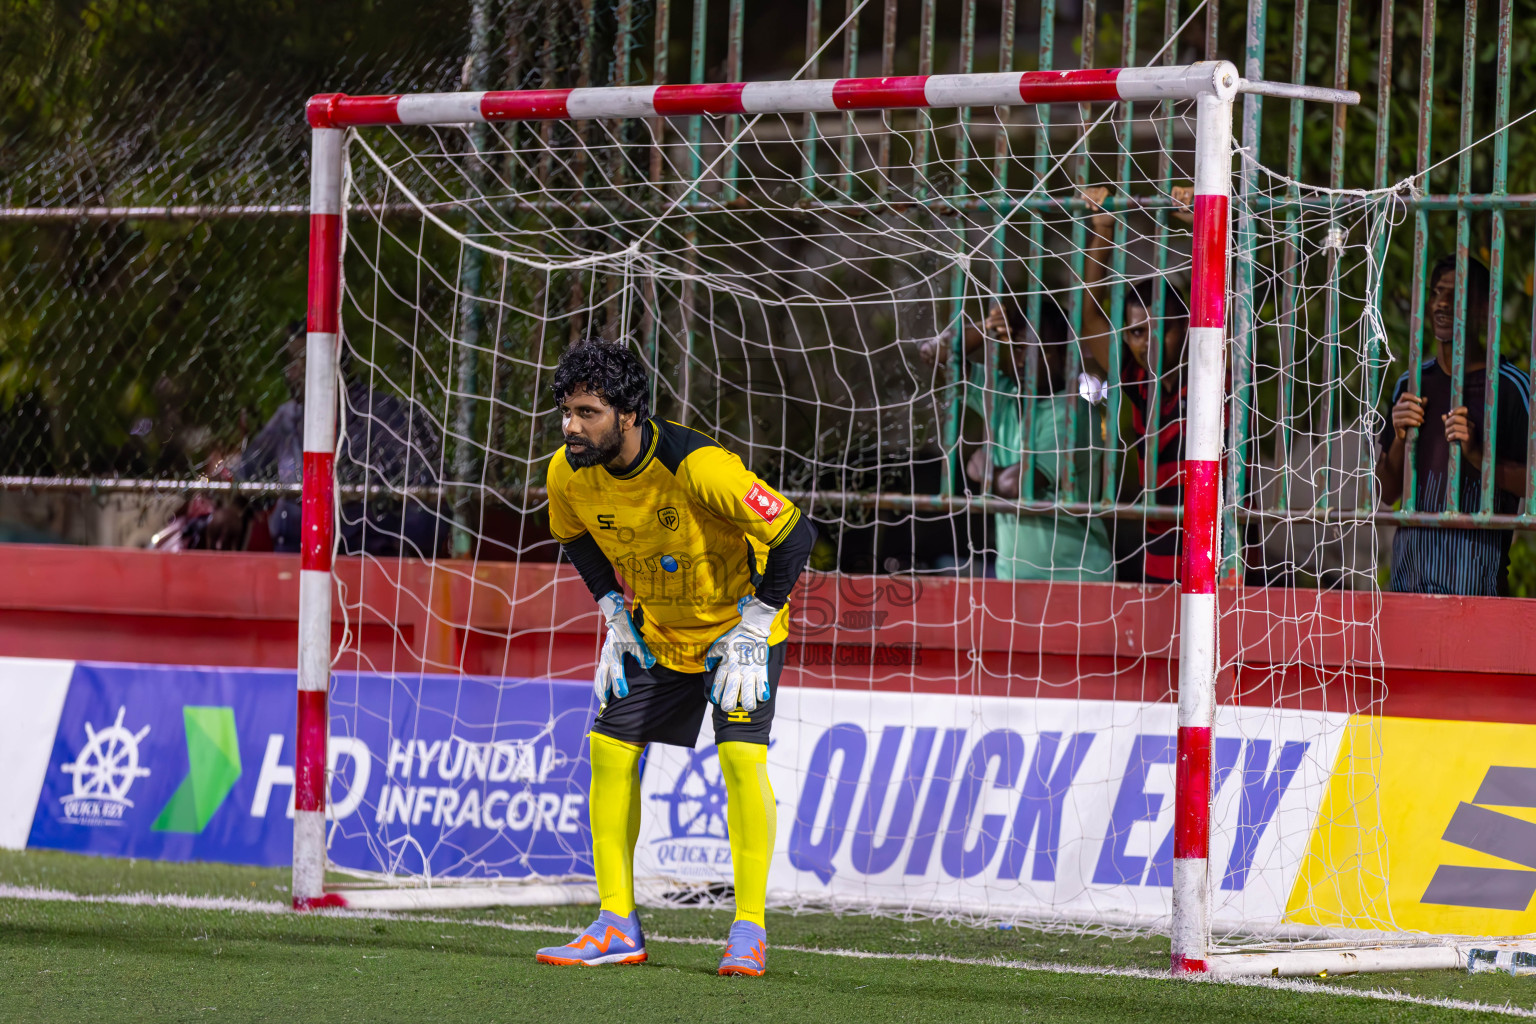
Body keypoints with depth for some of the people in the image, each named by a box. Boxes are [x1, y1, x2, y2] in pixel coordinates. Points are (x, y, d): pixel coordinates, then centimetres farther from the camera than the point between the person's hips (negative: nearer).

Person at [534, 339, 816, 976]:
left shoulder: (698, 466, -34)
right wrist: (614, 611, 1)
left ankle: (749, 930, -9)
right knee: (610, 750, -4)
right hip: (655, 629, 5)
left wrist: (751, 630, -21)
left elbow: (793, 534, -26)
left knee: (742, 755, -19)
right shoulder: (568, 472, -16)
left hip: (738, 619, -5)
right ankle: (618, 927, 4)